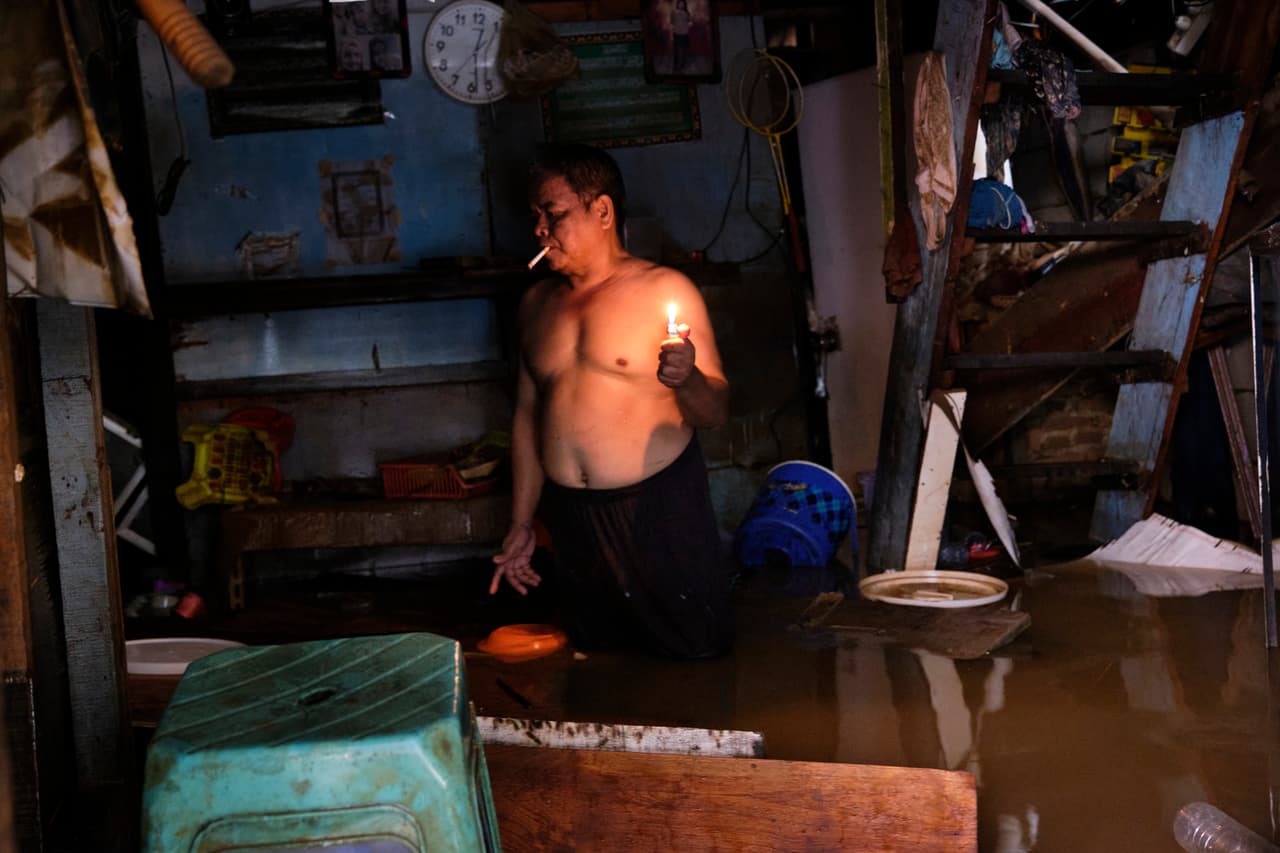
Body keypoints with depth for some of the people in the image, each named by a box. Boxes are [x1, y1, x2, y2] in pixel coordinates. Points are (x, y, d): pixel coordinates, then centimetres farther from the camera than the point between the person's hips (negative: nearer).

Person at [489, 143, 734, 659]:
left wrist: (687, 380, -32)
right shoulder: (537, 303, 11)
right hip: (571, 518, 5)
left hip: (660, 510, -5)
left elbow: (715, 413, -8)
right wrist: (521, 525, 15)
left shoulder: (664, 290, -7)